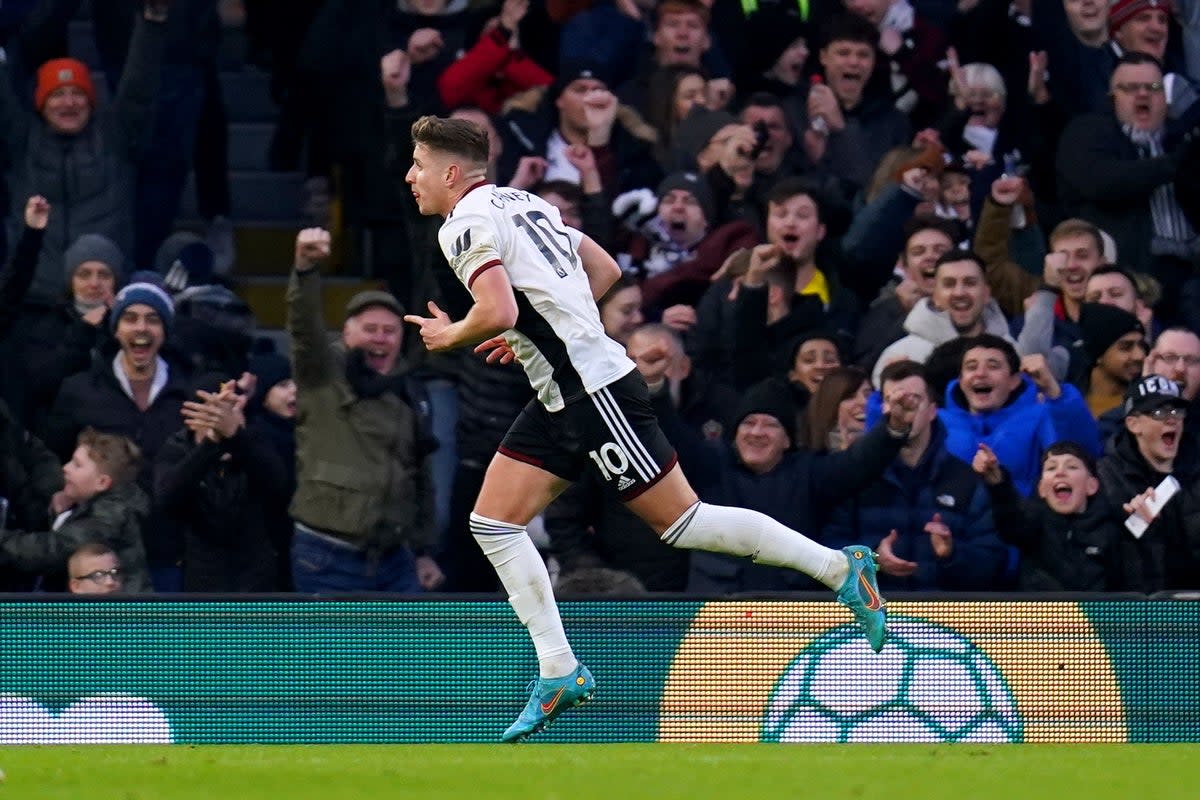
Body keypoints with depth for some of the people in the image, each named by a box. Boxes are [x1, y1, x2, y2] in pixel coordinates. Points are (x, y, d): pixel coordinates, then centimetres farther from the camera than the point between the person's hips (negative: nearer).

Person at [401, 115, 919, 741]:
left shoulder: (466, 224, -12)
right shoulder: (522, 203, 17)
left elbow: (498, 313, -26)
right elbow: (605, 269, 24)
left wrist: (449, 336, -5)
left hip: (593, 387, -10)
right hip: (560, 400, 10)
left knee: (680, 521, -5)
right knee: (492, 523, 5)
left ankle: (840, 568, 0)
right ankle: (559, 673, 3)